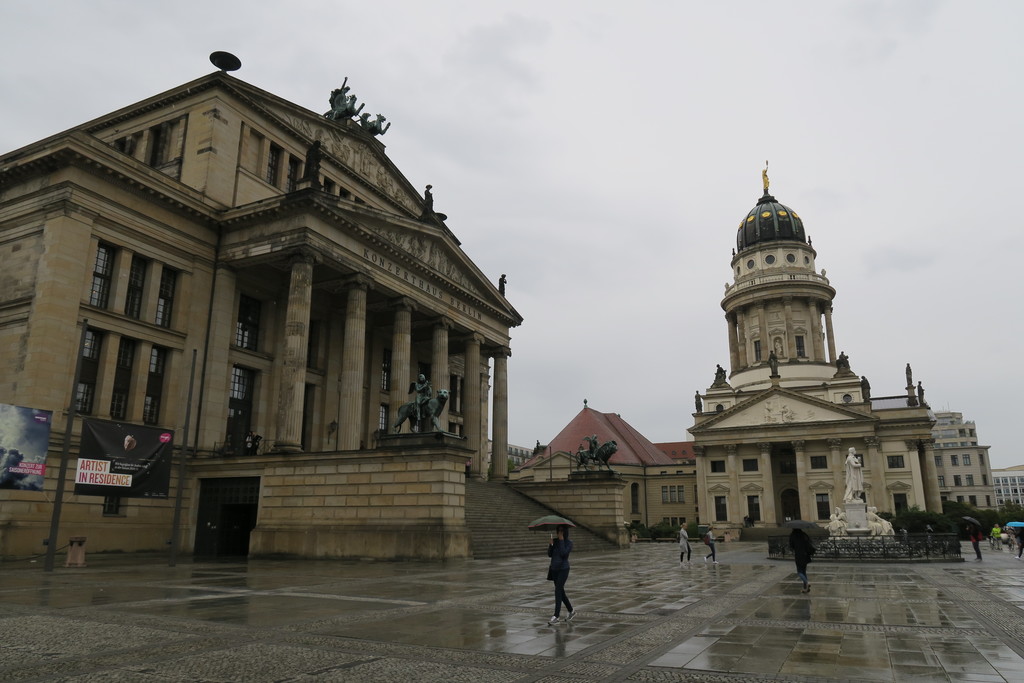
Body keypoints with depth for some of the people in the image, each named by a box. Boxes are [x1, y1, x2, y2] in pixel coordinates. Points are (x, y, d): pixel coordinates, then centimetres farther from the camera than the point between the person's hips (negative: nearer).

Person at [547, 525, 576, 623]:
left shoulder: (569, 543, -9)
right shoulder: (555, 541, 4)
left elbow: (563, 554, -24)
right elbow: (550, 555, -1)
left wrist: (561, 540, -21)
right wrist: (550, 545, -17)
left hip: (563, 569, -6)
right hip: (554, 569, 6)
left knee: (558, 591, -14)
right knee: (561, 592, 13)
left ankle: (556, 617, -13)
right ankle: (571, 611, 31)